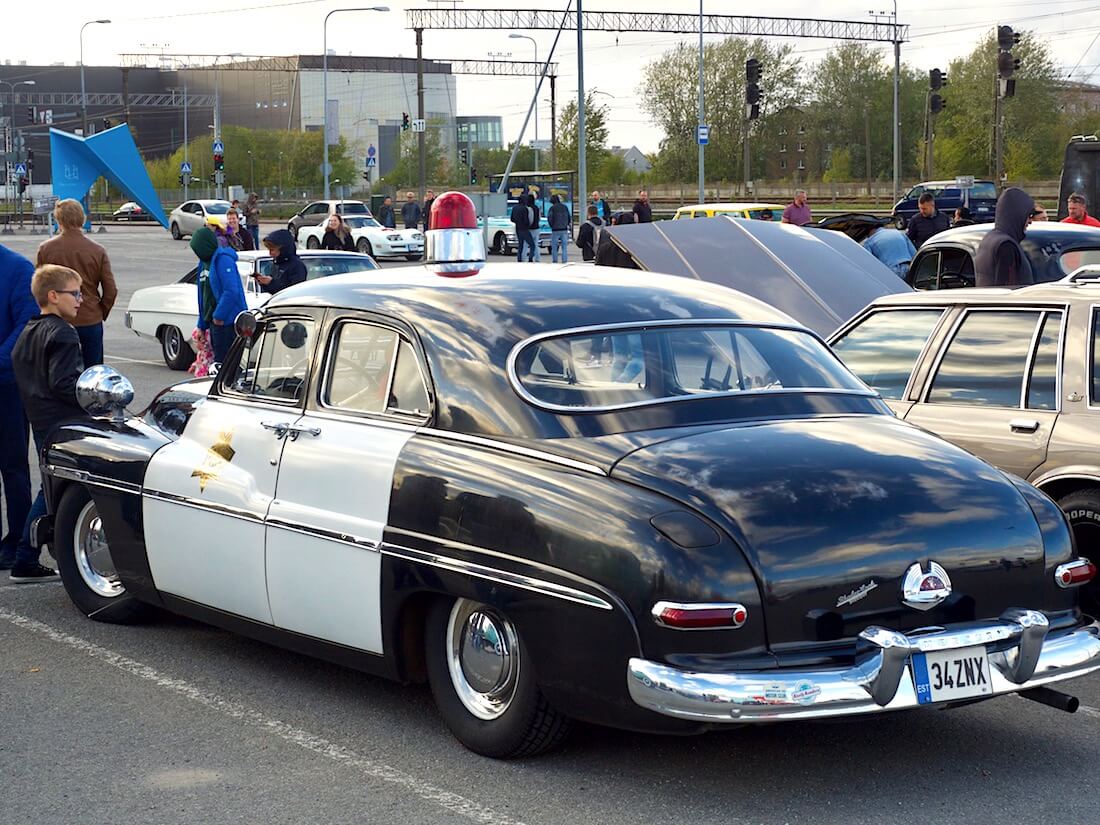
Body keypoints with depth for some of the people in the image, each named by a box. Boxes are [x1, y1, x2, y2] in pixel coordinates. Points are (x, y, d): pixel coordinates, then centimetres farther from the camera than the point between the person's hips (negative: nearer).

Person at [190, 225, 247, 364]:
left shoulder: (223, 259, -14)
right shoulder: (205, 262, 15)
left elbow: (232, 291, -24)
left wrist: (219, 315, -20)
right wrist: (202, 325, 22)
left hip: (227, 321, -10)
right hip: (213, 321, 10)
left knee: (222, 360, -9)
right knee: (217, 357, 12)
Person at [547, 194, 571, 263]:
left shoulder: (552, 208, -7)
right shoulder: (565, 207, 7)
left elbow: (549, 219, -11)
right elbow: (569, 218, 11)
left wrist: (552, 226, 5)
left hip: (555, 230, -4)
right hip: (564, 230, 4)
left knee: (554, 247, 5)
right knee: (564, 247, 4)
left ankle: (555, 261, 3)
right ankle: (565, 261, -1)